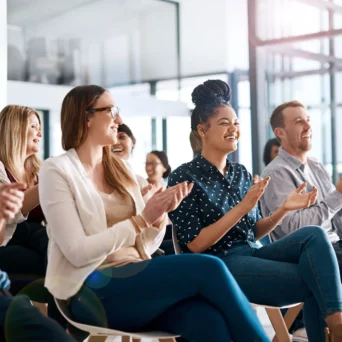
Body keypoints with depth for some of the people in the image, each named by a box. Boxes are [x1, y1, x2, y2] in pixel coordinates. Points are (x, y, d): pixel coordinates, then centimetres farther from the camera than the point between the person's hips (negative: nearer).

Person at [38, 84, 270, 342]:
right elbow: (77, 252, -12)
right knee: (208, 268, -25)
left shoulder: (122, 171, 16)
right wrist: (142, 219, -14)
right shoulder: (58, 170, -2)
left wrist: (160, 216, -7)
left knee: (208, 319, -29)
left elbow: (145, 247, 13)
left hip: (135, 279, 5)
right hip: (93, 291, -5)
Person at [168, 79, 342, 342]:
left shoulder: (241, 173, 14)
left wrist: (284, 209, -2)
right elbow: (195, 245, -13)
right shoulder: (185, 178, -7)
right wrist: (241, 208, -21)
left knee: (314, 235, -21)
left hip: (252, 254, 7)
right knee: (315, 282, -23)